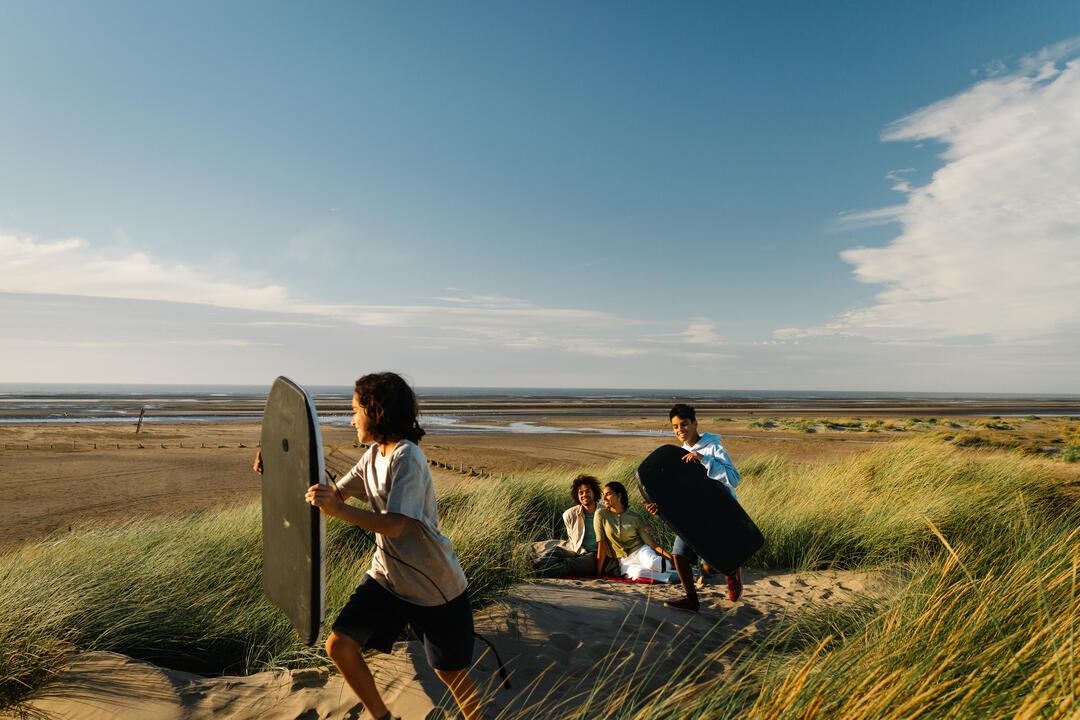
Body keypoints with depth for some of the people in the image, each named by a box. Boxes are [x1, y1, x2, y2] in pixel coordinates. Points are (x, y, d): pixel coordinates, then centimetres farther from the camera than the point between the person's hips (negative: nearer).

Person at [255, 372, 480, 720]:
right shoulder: (374, 455, 5)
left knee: (451, 674, 5)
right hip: (386, 576, 8)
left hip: (435, 586, -7)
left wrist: (338, 510, -41)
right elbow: (336, 493, 14)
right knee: (339, 646, 1)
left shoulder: (407, 458, -22)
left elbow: (394, 525, -30)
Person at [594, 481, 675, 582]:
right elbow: (602, 545, -2)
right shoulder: (601, 514, -2)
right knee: (638, 574, -36)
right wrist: (598, 574, -4)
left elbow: (651, 543, -2)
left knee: (652, 563, -37)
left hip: (641, 551, 0)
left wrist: (670, 558, -16)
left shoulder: (636, 518, 0)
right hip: (624, 561, 0)